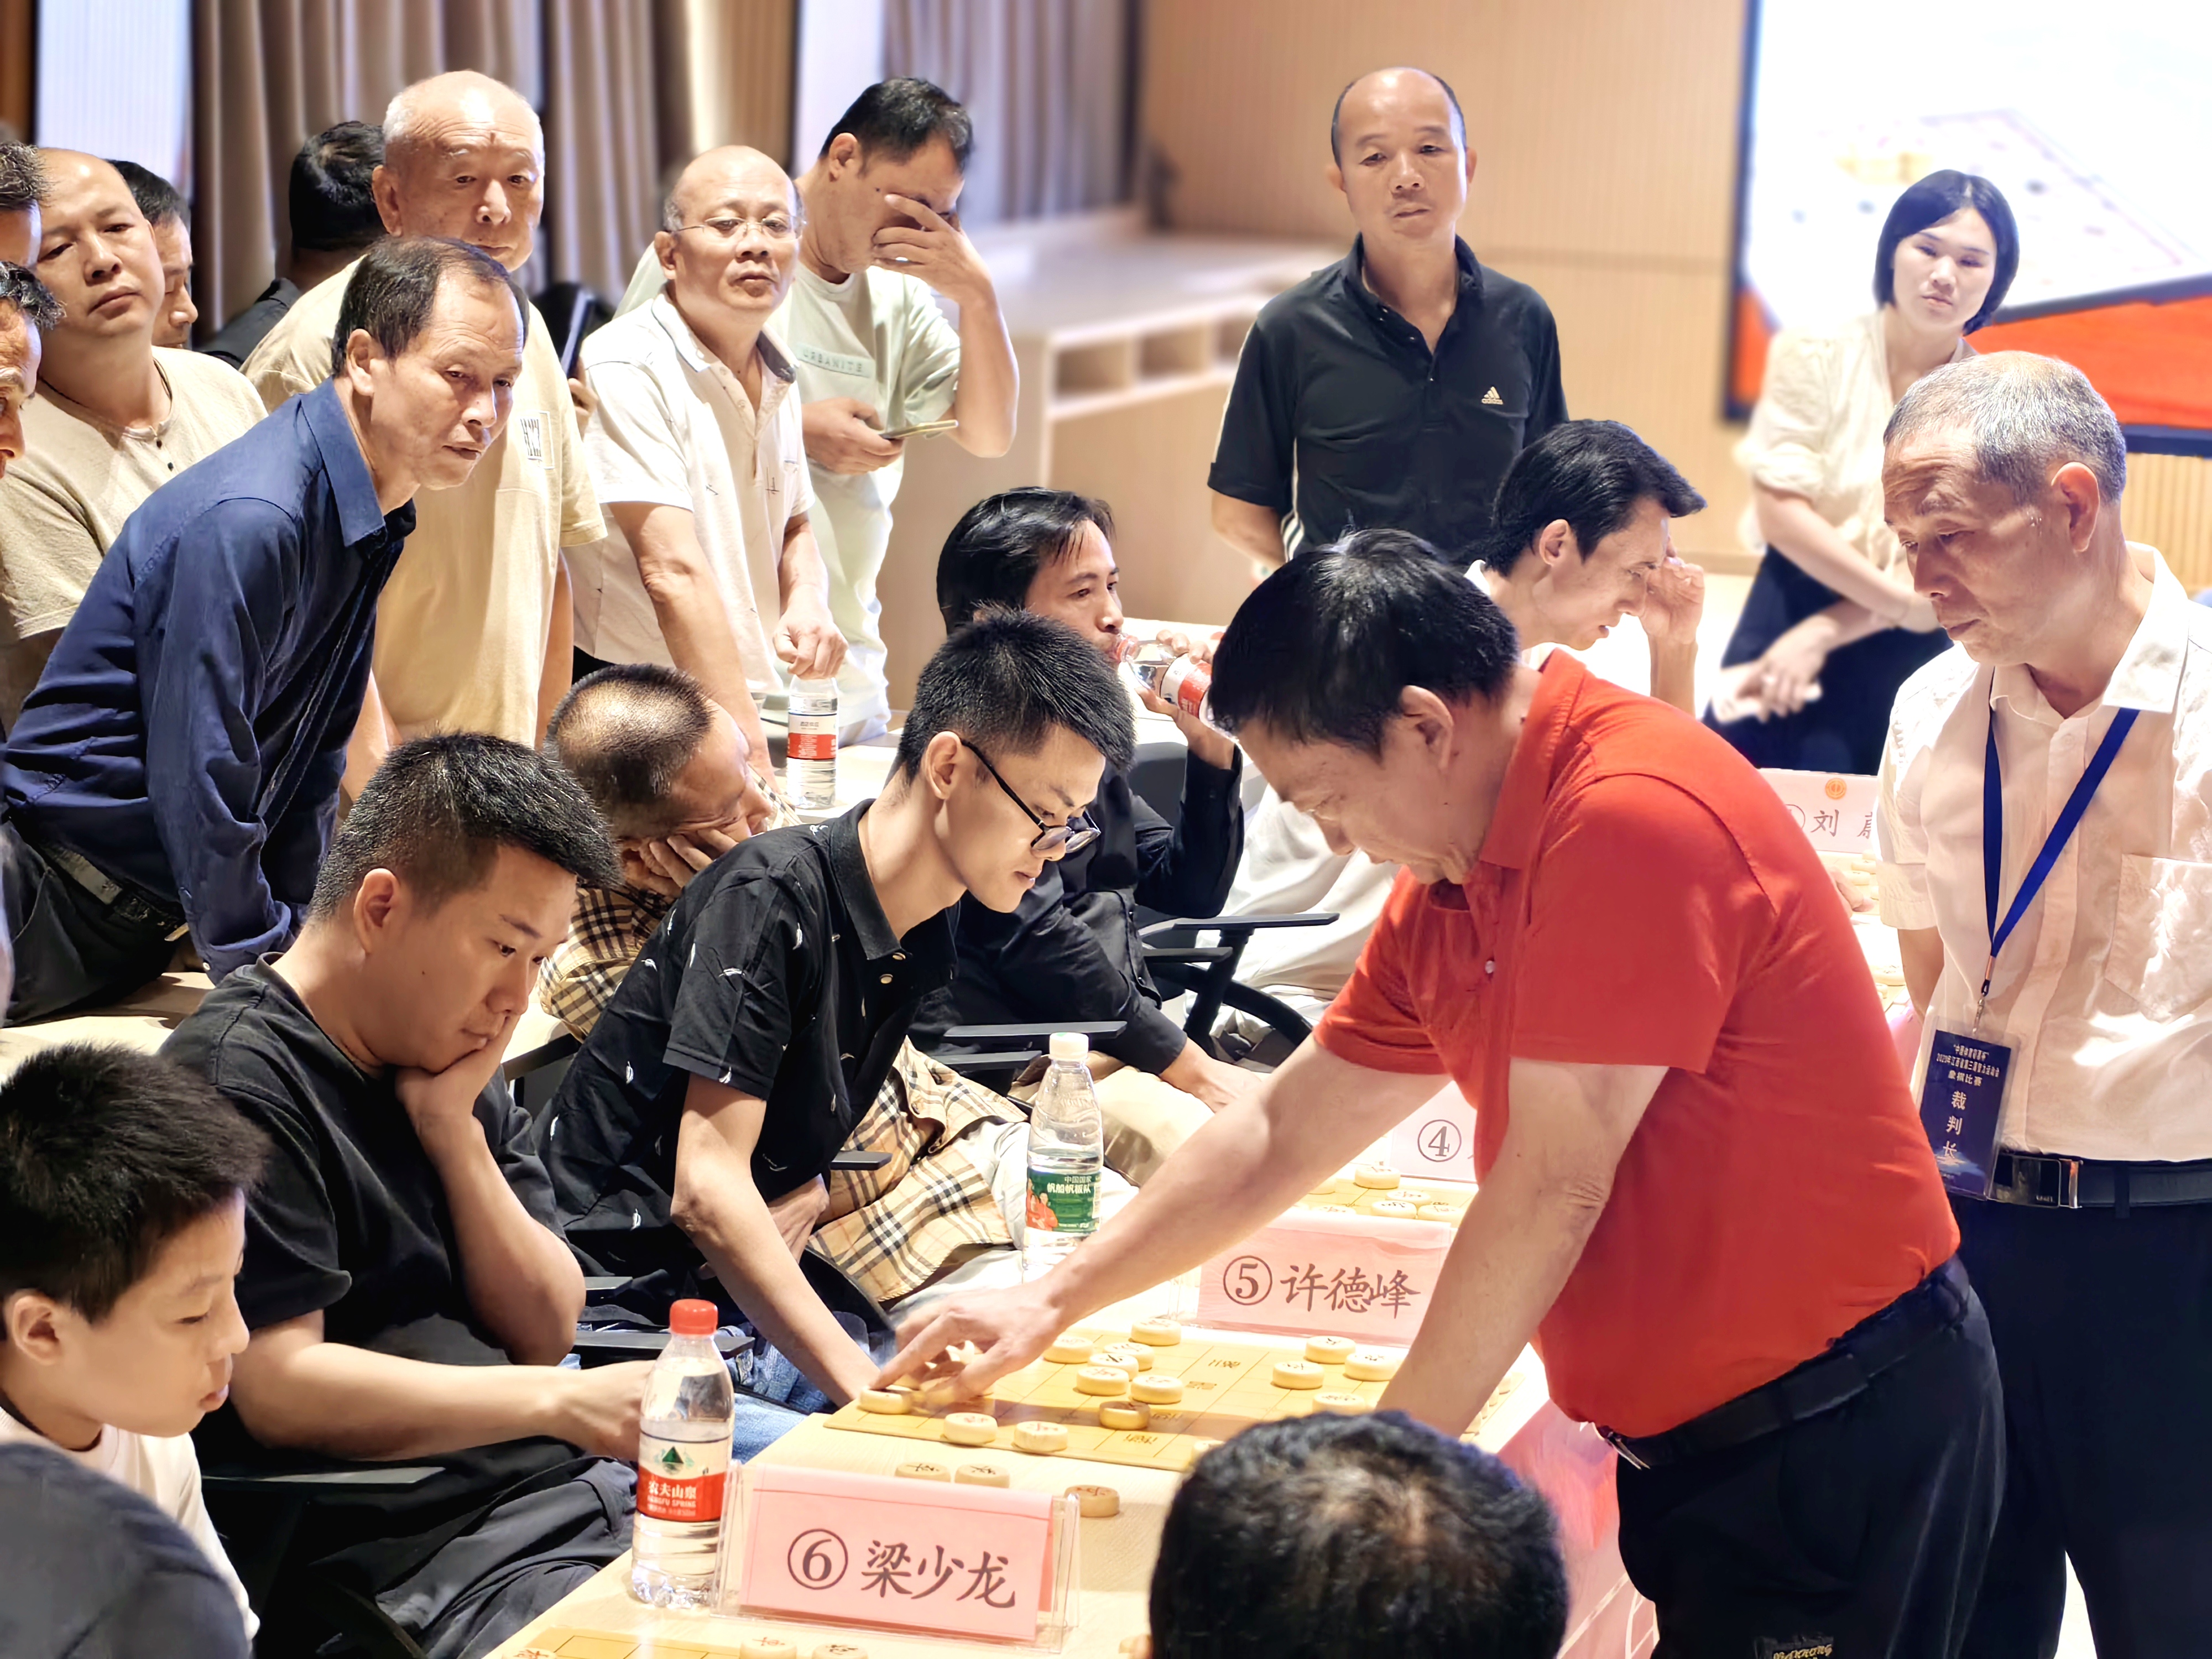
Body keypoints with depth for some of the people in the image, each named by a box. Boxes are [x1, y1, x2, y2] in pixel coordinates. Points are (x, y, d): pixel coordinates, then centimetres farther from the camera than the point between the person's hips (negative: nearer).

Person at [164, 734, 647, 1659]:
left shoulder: (450, 1067, 15)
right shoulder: (243, 1079, -11)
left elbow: (545, 1333, 11)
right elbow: (278, 1391, -19)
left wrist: (453, 1128, -2)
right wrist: (566, 1402, -22)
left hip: (565, 1484, 8)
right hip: (412, 1553, -8)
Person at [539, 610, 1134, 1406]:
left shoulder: (926, 945, 9)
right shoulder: (775, 893, -16)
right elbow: (707, 1187, -21)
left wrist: (806, 1199, -6)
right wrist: (862, 1382, -28)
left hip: (728, 1294, 8)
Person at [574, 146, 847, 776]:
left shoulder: (777, 377, 10)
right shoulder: (628, 369, -15)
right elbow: (673, 571, -22)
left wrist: (808, 601, 0)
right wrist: (750, 749, -28)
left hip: (747, 699, 7)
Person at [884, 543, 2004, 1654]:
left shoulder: (1633, 815, -23)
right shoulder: (1449, 888, 7)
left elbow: (1550, 1192, -21)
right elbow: (1283, 1132, 17)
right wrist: (1053, 1302, 16)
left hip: (1837, 1429, -8)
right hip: (1694, 1432, 8)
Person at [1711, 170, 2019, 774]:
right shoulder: (1815, 355, -3)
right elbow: (1780, 513, -10)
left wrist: (1822, 634, -12)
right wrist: (1898, 599, -17)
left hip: (1905, 665, 1)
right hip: (1785, 622, -1)